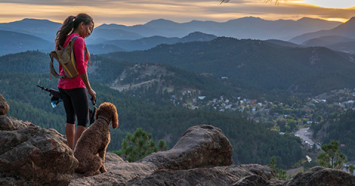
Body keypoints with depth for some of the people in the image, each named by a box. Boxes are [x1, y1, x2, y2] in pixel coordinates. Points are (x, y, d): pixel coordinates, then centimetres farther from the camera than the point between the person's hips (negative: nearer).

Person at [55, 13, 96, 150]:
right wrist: (89, 89, -16)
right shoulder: (78, 41, -15)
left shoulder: (65, 40, 12)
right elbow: (80, 67, -21)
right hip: (76, 86, -9)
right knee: (83, 121, -3)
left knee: (70, 119, 16)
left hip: (63, 84, 9)